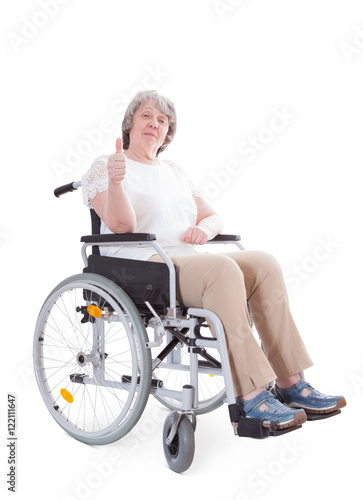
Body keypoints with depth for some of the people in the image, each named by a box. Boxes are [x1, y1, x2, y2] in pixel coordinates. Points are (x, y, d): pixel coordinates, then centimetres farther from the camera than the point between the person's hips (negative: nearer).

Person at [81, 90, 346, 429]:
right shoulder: (104, 166, 5)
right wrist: (115, 182, -27)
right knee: (223, 269, -32)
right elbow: (122, 226, -9)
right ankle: (250, 396, -33)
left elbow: (213, 217, 20)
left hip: (187, 262, 7)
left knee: (263, 264, -16)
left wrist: (204, 229, -3)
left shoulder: (174, 172, 25)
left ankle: (289, 382, -16)